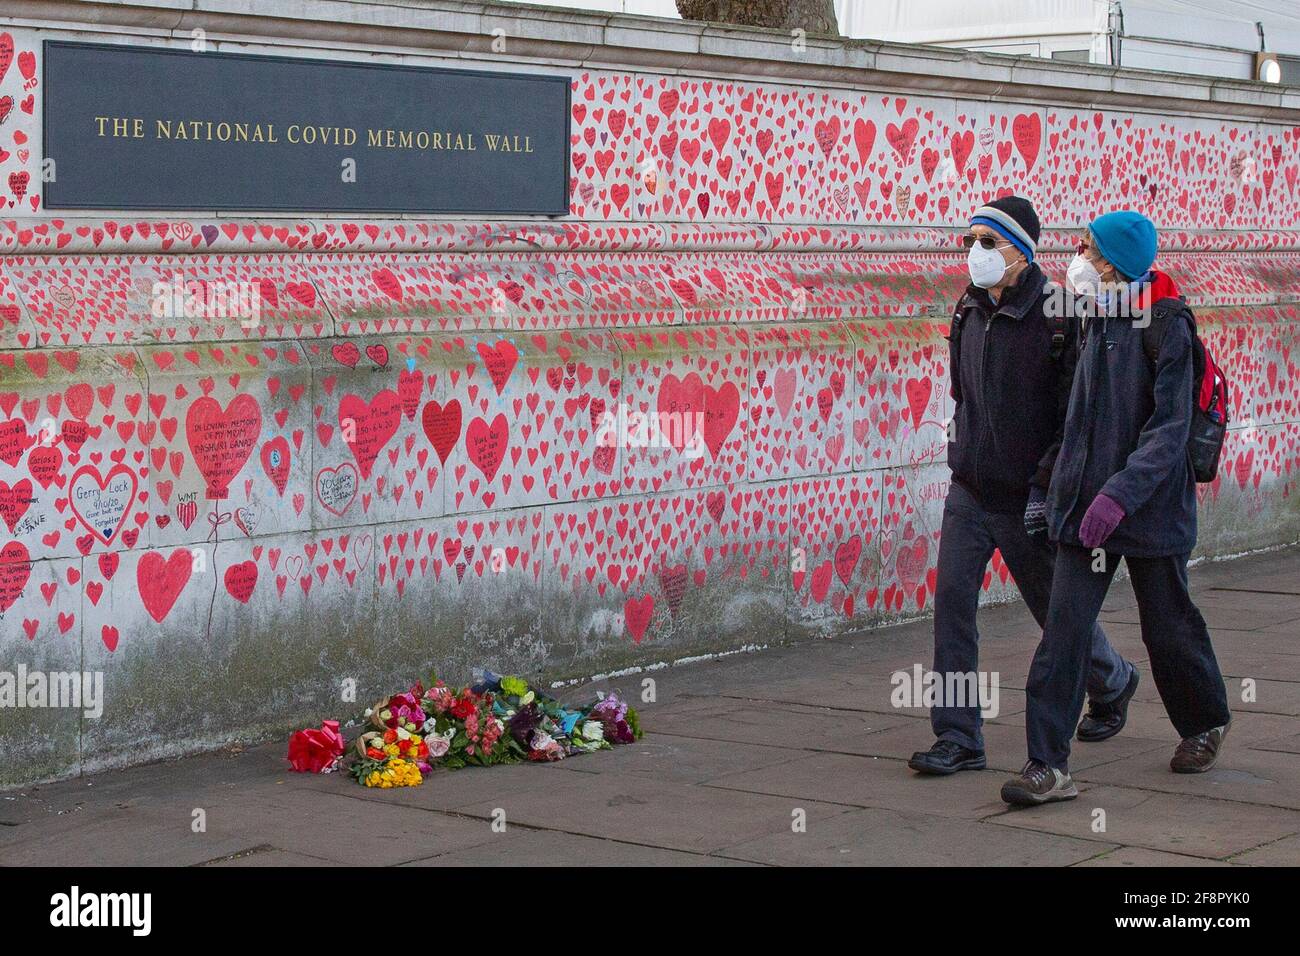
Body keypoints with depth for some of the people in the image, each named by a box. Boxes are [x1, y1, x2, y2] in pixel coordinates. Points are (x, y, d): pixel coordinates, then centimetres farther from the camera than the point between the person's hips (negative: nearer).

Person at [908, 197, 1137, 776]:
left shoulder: (1058, 317, -15)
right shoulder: (968, 311, 6)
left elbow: (1078, 414, -16)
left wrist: (1046, 484, -19)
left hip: (1024, 500, -5)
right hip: (968, 490, 6)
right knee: (952, 603, -5)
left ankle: (1112, 684, 41)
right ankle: (959, 739, 0)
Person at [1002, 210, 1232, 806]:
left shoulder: (1167, 328, -13)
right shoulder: (1095, 321, 8)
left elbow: (1170, 427, -19)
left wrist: (1121, 493, -29)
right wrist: (1062, 472, 17)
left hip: (1151, 506, -5)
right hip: (1084, 502, 5)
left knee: (1168, 624, 11)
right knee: (1065, 627, -5)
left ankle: (1206, 723, 38)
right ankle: (1048, 763, -6)